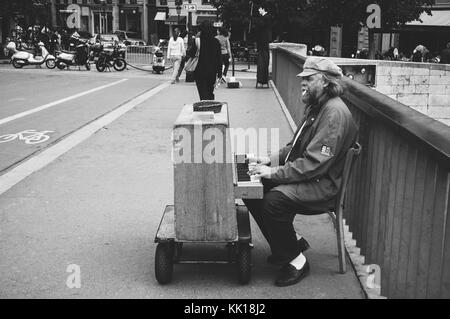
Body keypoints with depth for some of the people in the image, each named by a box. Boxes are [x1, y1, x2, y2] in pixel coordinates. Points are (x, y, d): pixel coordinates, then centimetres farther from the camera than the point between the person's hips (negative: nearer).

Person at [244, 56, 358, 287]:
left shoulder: (335, 113, -20)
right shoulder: (316, 107, 13)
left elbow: (314, 164, -26)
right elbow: (296, 147, 20)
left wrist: (274, 173, -25)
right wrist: (271, 160, 4)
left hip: (323, 186, -10)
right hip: (305, 176, 10)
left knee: (274, 201, -30)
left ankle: (297, 260, -9)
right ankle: (288, 243, 14)